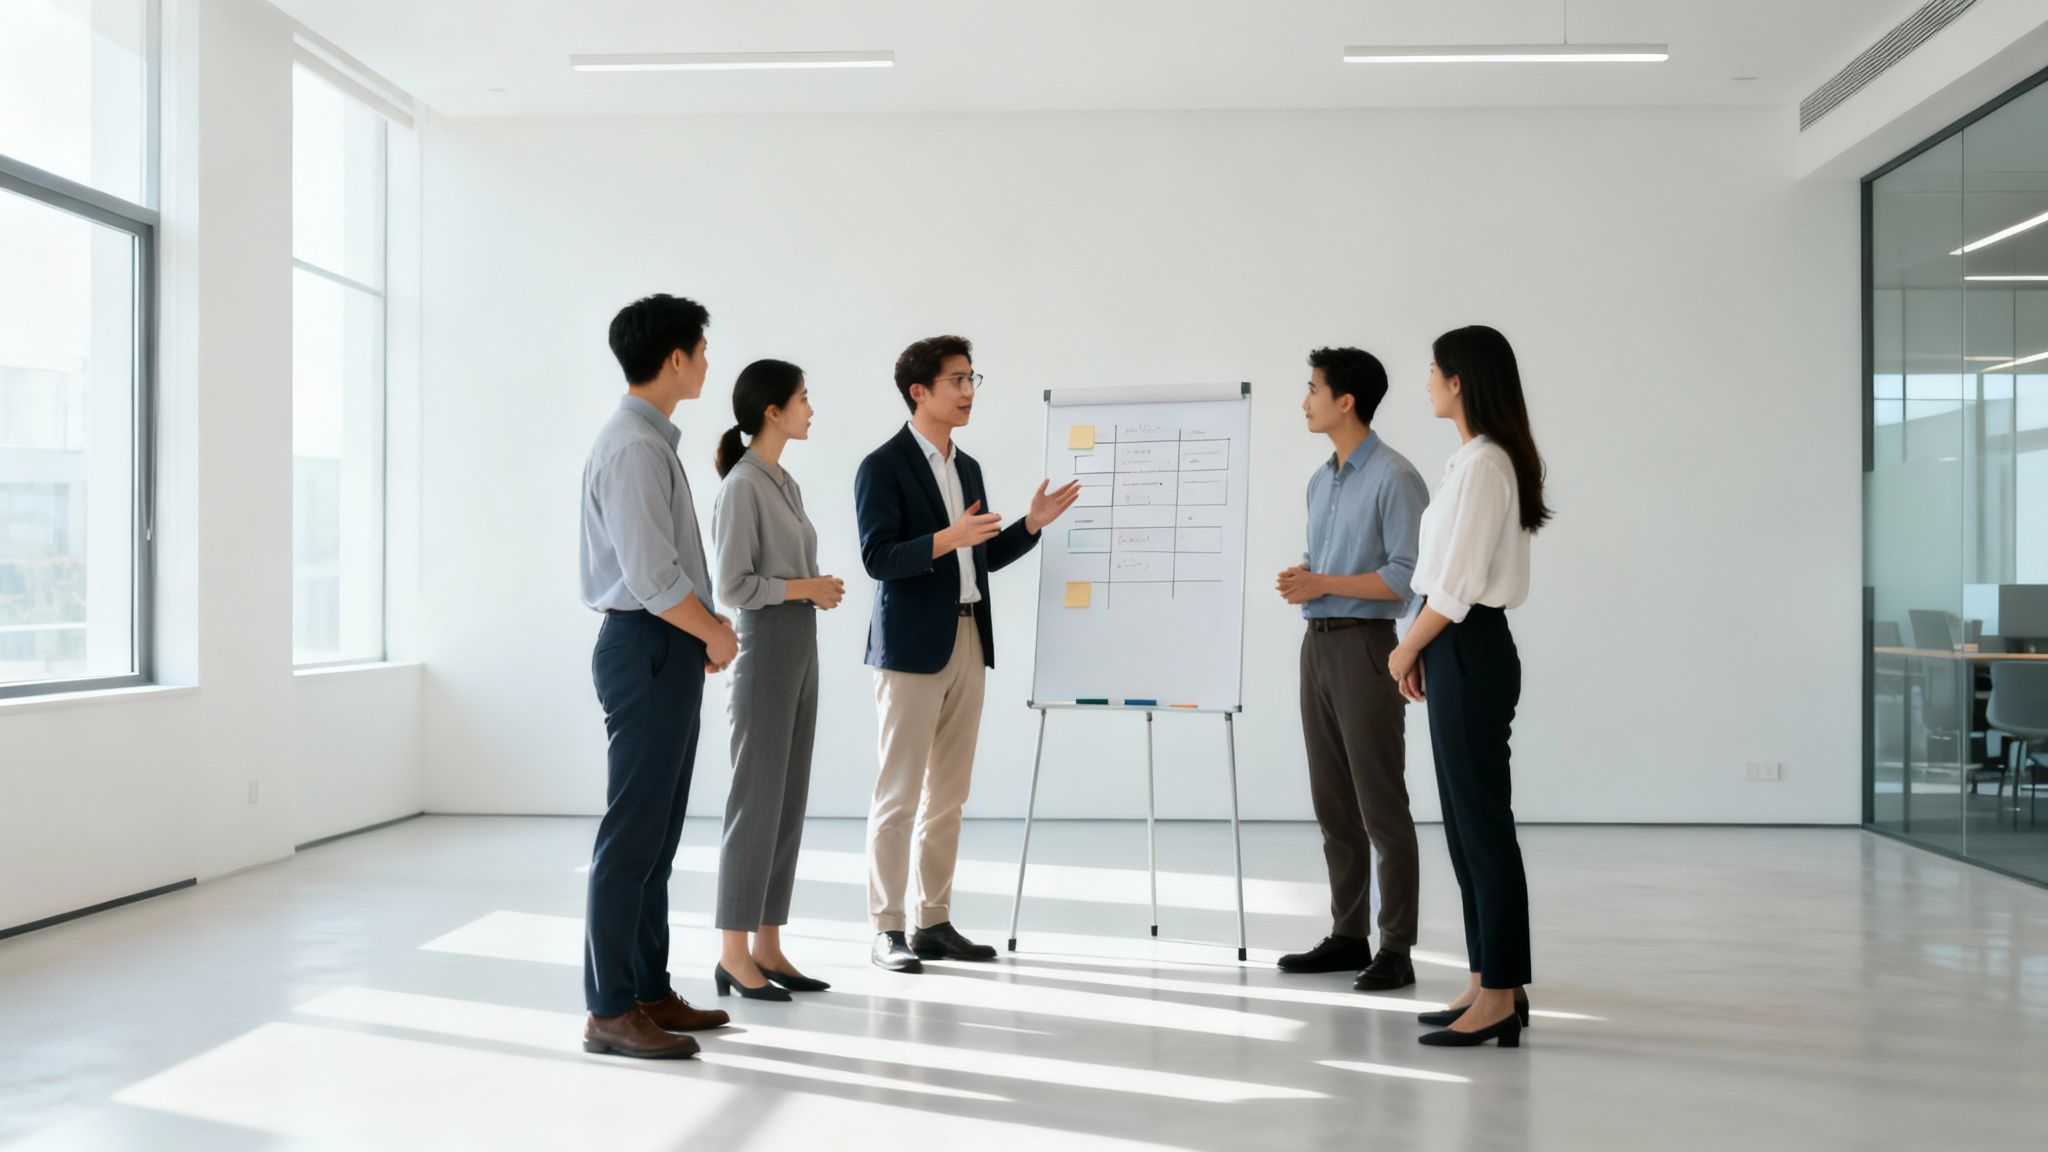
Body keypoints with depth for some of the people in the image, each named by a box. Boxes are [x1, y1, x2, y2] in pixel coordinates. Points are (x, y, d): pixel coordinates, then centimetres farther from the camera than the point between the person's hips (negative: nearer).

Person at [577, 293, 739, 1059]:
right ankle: (609, 1010, 4)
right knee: (632, 834, -4)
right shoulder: (635, 448, -16)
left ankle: (649, 991, 23)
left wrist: (708, 624, 10)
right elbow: (652, 577, -22)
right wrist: (716, 633, -8)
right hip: (649, 650, -10)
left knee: (658, 833, 14)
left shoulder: (651, 442, 15)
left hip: (667, 649, 10)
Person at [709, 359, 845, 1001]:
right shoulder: (742, 485, -12)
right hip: (763, 653, -9)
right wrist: (807, 587, -11)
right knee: (756, 804, -3)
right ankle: (734, 955, 6)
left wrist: (819, 590, 6)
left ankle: (767, 947, 16)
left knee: (788, 804, 9)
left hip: (800, 652, 9)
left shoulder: (784, 483, 14)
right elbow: (733, 587, -17)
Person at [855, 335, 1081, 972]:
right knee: (899, 794, -3)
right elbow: (878, 557, -15)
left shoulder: (968, 468, 16)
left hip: (968, 644, 7)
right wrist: (947, 538, -26)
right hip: (912, 646, -7)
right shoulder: (883, 466, -7)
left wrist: (1033, 522, 6)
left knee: (948, 795, 10)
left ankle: (935, 923, 17)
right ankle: (887, 930, 4)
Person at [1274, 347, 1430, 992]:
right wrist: (1300, 581, 2)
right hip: (1317, 644, 8)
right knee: (1333, 804, 12)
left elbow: (1408, 576, -15)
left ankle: (1396, 949, 3)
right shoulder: (1320, 482, 16)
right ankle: (1348, 936, 21)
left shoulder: (1394, 478, -10)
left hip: (1366, 646, -8)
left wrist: (1325, 585, -16)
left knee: (1381, 806, -4)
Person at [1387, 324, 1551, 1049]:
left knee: (1483, 824, -4)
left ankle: (1499, 998, 4)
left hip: (1469, 654, -10)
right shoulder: (1480, 460, 15)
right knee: (1467, 822, 13)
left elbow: (1457, 587, -19)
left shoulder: (1482, 464, -16)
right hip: (1460, 652, 10)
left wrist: (1406, 651, -7)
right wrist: (1421, 652, 12)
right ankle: (1490, 984, 22)